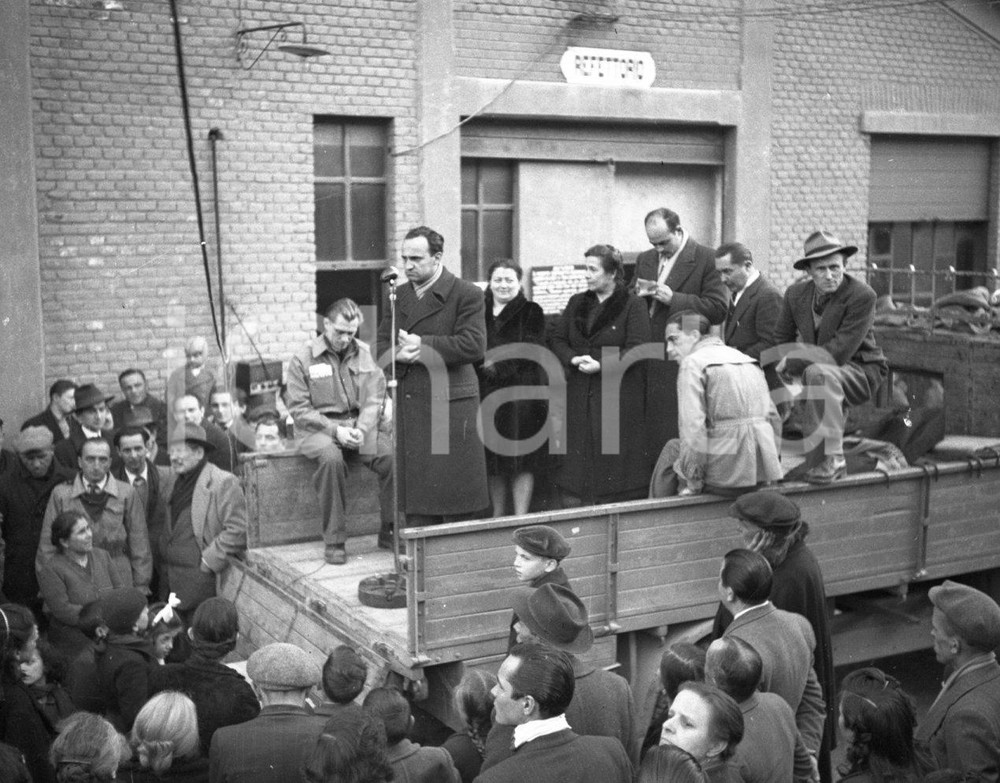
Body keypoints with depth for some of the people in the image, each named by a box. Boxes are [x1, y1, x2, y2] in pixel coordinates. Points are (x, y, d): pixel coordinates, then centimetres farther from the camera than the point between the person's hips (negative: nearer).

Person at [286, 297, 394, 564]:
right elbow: (299, 409, -4)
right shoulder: (303, 359, 0)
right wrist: (335, 430, -16)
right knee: (331, 458, -37)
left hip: (359, 425, 3)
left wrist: (362, 429, -14)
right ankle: (334, 541, -26)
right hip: (319, 429, -3)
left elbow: (374, 399, 5)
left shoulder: (364, 353, 10)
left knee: (392, 455, -25)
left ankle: (389, 531, -8)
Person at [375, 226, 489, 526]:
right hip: (409, 405, 6)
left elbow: (473, 346, -16)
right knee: (416, 487, 8)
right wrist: (400, 353, -10)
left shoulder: (465, 295, -5)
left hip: (450, 403, -5)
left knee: (455, 489, 0)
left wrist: (423, 344, -16)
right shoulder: (399, 295, 14)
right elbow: (382, 344, 13)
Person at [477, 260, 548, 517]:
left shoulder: (531, 312, 2)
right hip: (486, 394, 3)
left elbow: (531, 352, -8)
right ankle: (497, 515, 19)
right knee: (492, 459, 8)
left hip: (520, 392, -3)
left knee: (520, 460, -2)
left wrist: (496, 363, -15)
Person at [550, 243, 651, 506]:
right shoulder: (576, 303, 15)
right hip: (579, 395, 5)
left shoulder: (633, 306, -2)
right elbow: (558, 340, 12)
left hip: (619, 397, -4)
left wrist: (601, 365, -18)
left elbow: (636, 349, -10)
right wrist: (573, 359, -9)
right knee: (576, 453, 2)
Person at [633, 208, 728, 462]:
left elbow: (717, 310, -11)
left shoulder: (705, 258, -4)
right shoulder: (644, 259, 15)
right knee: (650, 430, 6)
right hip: (648, 364, 6)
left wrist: (673, 298, -17)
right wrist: (639, 296, -2)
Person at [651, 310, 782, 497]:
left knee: (672, 449, 19)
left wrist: (693, 483, -8)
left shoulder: (692, 363, -4)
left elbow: (693, 427, -14)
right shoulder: (749, 361, 20)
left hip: (728, 472, -7)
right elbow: (774, 418, 19)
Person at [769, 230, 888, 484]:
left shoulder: (862, 295, -21)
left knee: (819, 372, -34)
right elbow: (782, 338, 10)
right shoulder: (796, 293, -1)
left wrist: (792, 360, -19)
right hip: (819, 370, 7)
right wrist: (790, 364, -11)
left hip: (860, 373, -7)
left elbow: (840, 351, -25)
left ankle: (832, 459, -31)